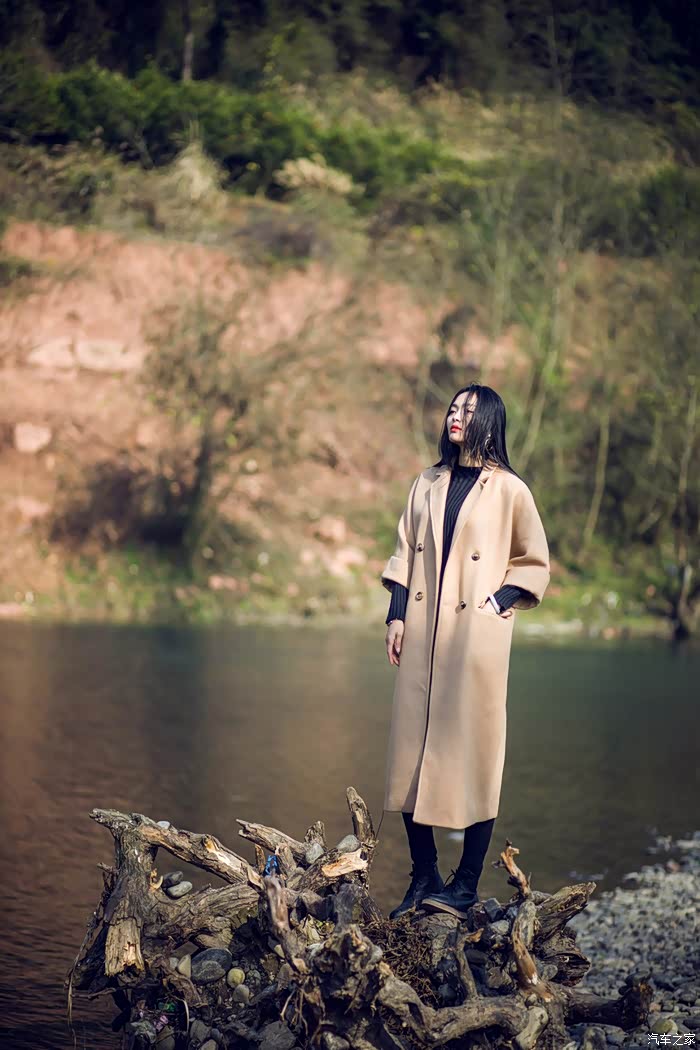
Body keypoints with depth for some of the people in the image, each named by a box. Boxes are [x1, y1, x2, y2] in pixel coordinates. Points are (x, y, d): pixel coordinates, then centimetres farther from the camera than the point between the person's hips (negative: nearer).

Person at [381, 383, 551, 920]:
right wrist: (396, 616, 6)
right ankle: (423, 879, 11)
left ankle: (467, 884, 5)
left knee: (472, 750, -3)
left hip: (477, 636, -4)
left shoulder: (510, 491, 0)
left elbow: (535, 565, 5)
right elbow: (404, 554, 15)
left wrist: (500, 603, -8)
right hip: (422, 634, 4)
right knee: (413, 750, 2)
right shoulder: (428, 484, 14)